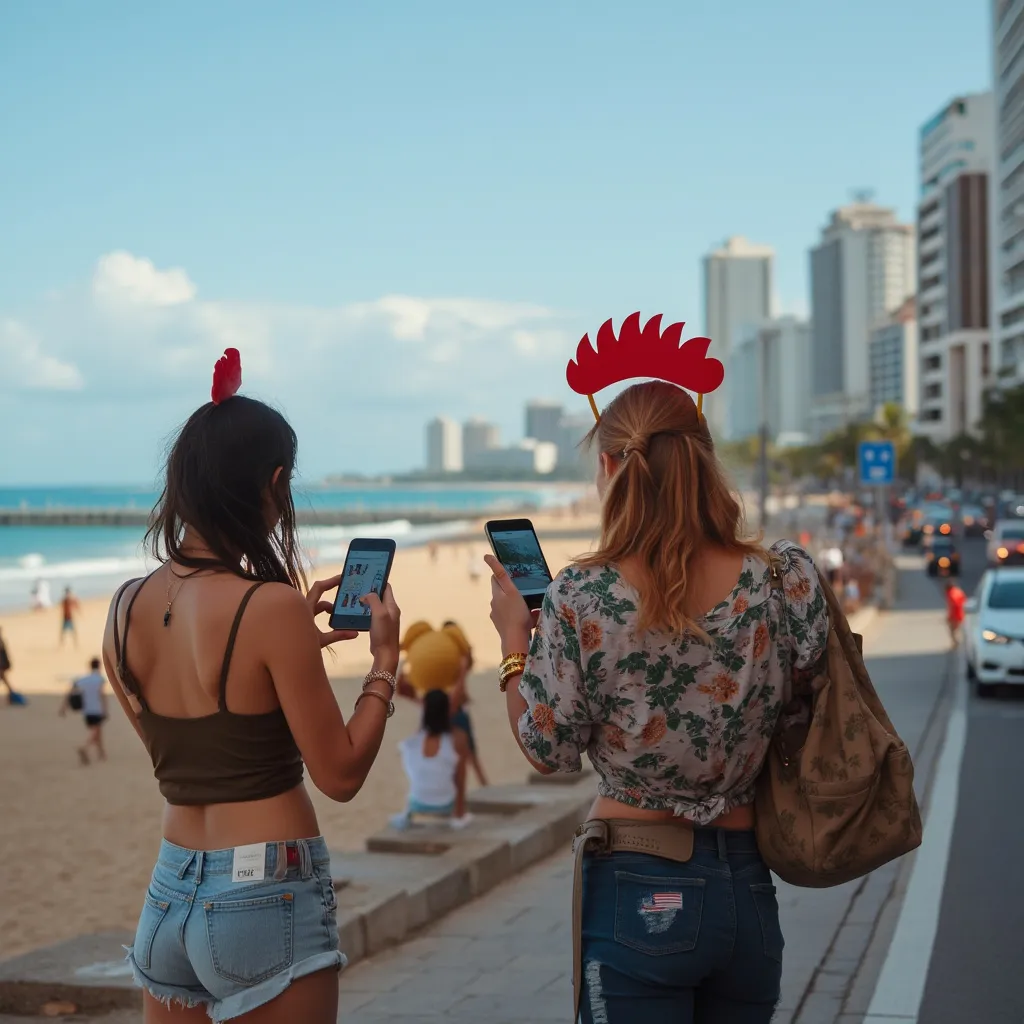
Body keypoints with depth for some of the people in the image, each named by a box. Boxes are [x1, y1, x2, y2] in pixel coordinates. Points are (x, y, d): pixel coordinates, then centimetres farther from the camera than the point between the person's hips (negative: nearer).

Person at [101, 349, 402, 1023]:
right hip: (269, 895, -6)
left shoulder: (128, 608, 2)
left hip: (169, 890, 6)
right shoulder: (271, 606, -17)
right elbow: (340, 775, -11)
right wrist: (385, 660, 0)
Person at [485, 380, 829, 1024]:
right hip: (749, 890, 4)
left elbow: (549, 751, -5)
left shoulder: (582, 597, -15)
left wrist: (514, 638, 8)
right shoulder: (786, 579, -8)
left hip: (639, 894, -3)